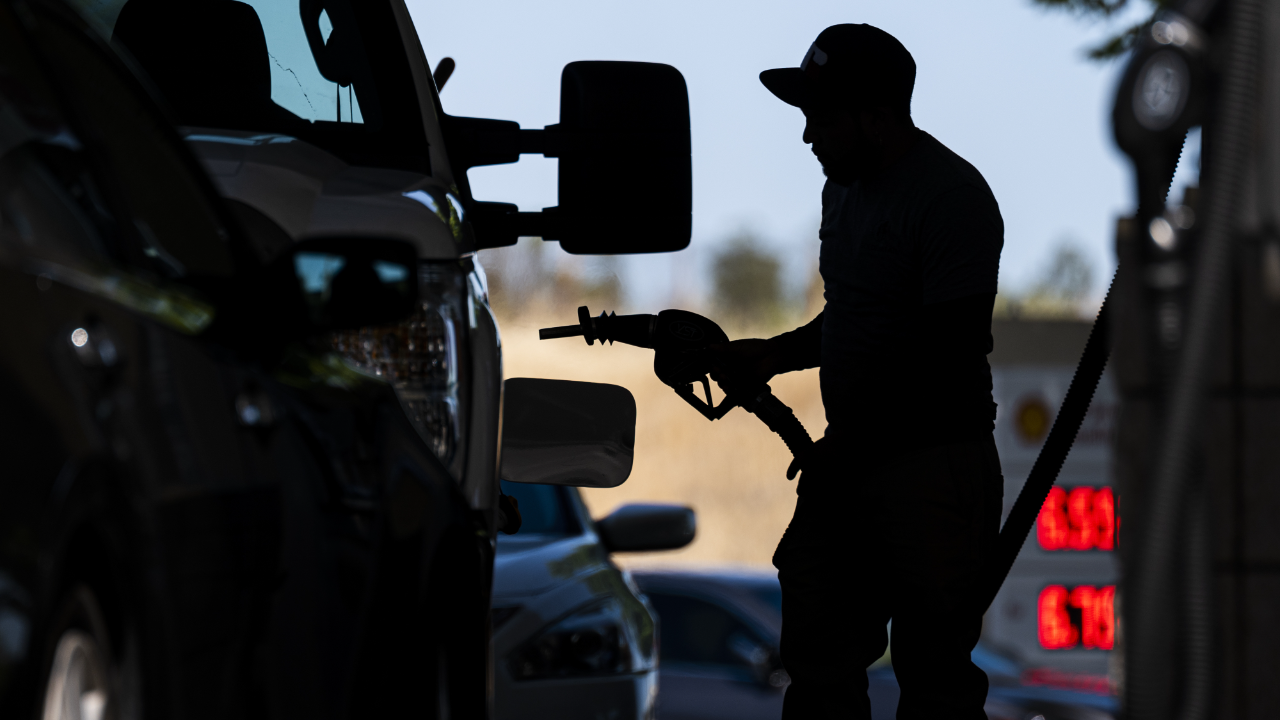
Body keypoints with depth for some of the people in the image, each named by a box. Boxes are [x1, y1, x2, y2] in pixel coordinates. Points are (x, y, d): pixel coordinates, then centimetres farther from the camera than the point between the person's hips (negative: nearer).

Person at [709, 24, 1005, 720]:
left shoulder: (952, 199, -16)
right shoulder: (846, 186, 15)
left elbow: (949, 358, -20)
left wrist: (844, 447, -16)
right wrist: (774, 355, 11)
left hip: (931, 465, -9)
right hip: (849, 461, 9)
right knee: (818, 662, 11)